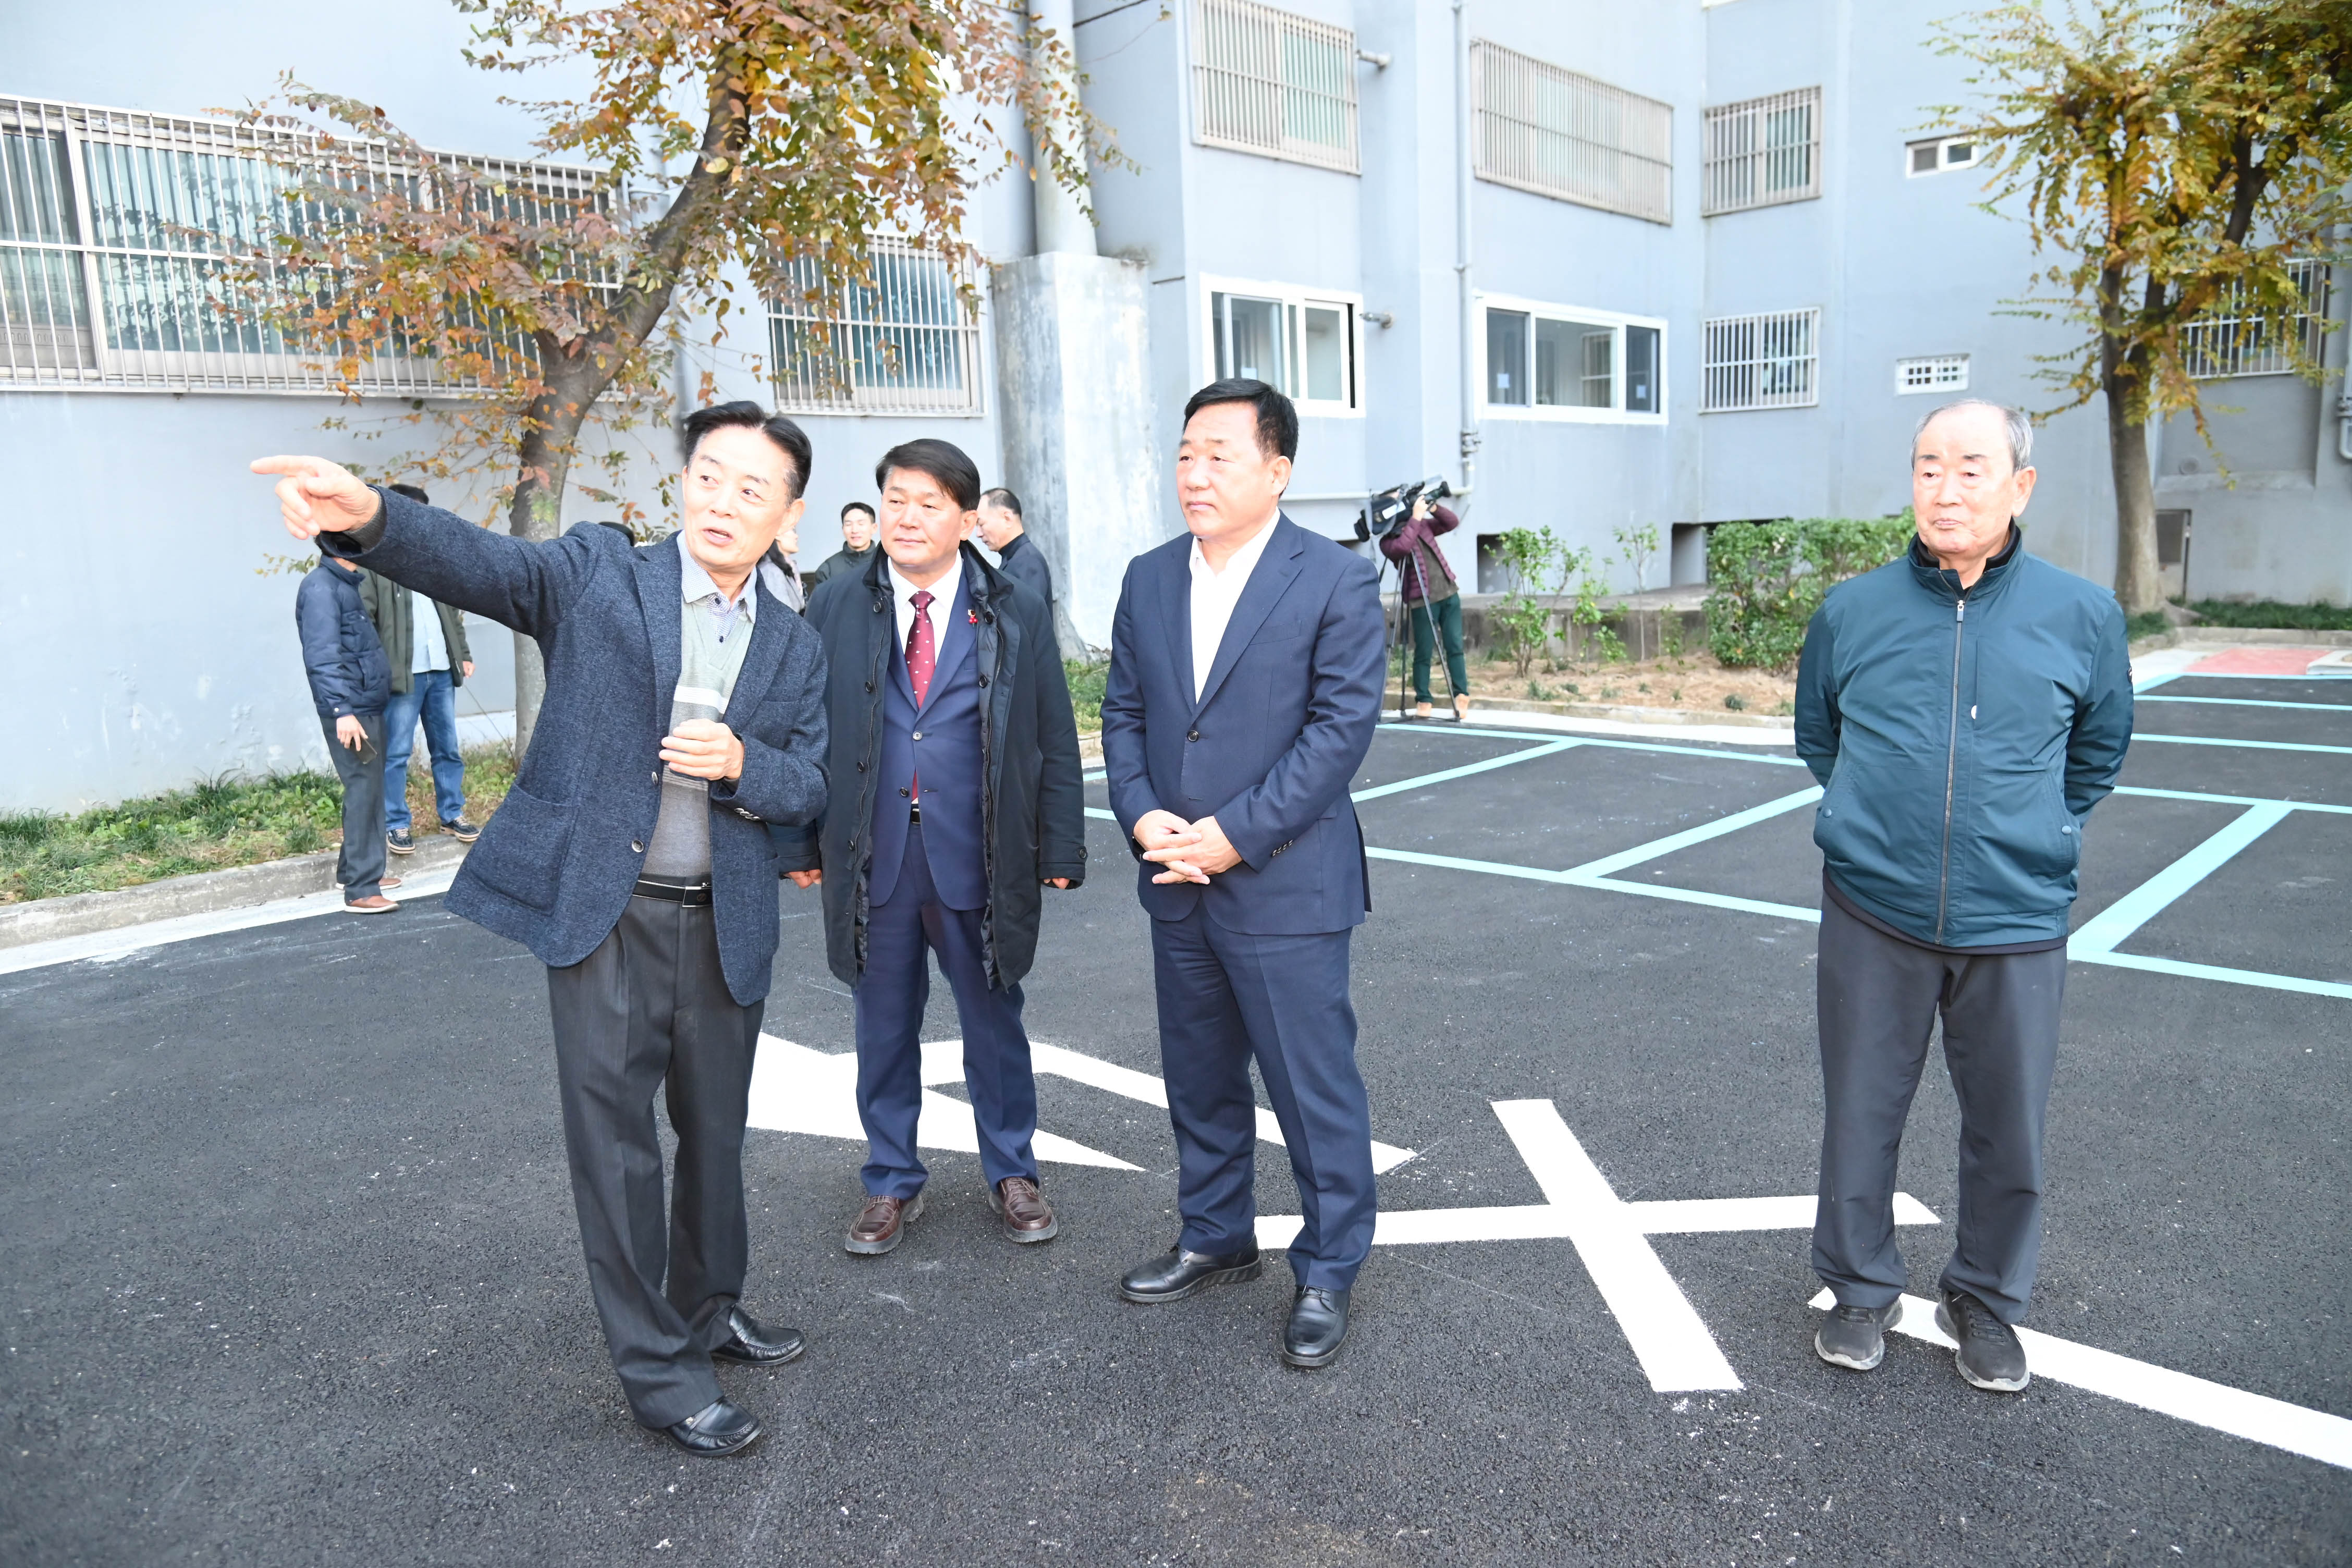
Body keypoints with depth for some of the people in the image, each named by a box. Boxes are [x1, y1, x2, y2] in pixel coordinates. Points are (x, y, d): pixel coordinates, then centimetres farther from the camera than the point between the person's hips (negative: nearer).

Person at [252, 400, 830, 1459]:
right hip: (601, 911, -3)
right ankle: (659, 1372, 16)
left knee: (715, 1131, 17)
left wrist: (741, 763, -16)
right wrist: (368, 519, -38)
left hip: (726, 923, 4)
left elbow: (808, 787, 6)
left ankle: (709, 1308, 39)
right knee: (615, 1140, 2)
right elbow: (479, 564, -18)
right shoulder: (598, 574, -1)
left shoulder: (796, 647, 8)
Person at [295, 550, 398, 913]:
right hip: (349, 713, -10)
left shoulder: (347, 584, 16)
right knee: (363, 791, -9)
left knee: (369, 789, 15)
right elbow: (322, 657, -22)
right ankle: (360, 890, -6)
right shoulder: (321, 587, -14)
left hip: (368, 707, 10)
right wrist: (342, 710, -27)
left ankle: (354, 868, 27)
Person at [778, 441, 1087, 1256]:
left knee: (993, 1020, 12)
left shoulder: (1017, 614, 2)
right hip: (871, 856, 1)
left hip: (979, 859, -1)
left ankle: (1011, 1174, 30)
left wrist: (1061, 848, -2)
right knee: (884, 1027, 12)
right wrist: (799, 842, 2)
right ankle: (892, 1184, 29)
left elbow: (1055, 739, 2)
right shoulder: (833, 608, 4)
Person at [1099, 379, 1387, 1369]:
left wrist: (1237, 834, -18)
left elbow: (1342, 726, -14)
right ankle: (1216, 1240, 38)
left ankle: (1328, 1270, 24)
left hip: (1285, 886, -6)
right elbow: (1122, 712, 10)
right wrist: (1141, 814, -8)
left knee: (1314, 1088, 4)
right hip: (1176, 886, 6)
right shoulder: (1148, 580, 9)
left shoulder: (1337, 580, -8)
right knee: (1199, 1081, 19)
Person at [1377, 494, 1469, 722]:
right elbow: (1402, 547, -25)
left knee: (1455, 647, 1)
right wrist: (1415, 517, -22)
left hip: (1449, 593, 5)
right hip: (1422, 602, -5)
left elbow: (1452, 523, 10)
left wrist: (1433, 508, -5)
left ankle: (1462, 697, 4)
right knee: (1424, 654, -2)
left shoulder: (1423, 525, 13)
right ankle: (1423, 702, 7)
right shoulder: (1388, 541, -4)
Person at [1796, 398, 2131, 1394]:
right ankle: (1861, 1288, 31)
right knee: (1860, 1116, 10)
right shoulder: (1851, 612, -1)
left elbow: (2099, 749, 16)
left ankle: (1986, 1300, 34)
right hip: (1873, 915, 0)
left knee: (2008, 1128, 11)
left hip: (2016, 924, 0)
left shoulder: (2082, 618, -1)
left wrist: (2033, 835, 13)